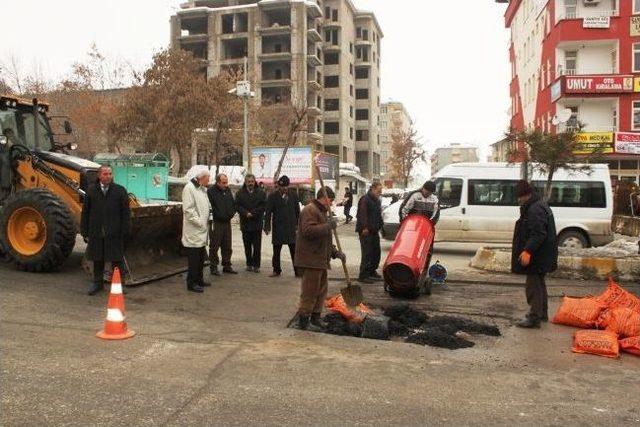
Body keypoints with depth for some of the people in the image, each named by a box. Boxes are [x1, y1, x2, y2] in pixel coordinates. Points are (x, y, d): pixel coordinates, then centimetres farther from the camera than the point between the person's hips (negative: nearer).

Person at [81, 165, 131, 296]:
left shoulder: (120, 191, -1)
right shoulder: (91, 190, 4)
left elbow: (126, 213, -1)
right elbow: (85, 212, 7)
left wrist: (125, 231, -6)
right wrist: (85, 232, 4)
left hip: (114, 233, -2)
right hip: (96, 232, 2)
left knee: (117, 260, 5)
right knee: (97, 259, 14)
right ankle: (98, 283, 29)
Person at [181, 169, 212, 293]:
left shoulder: (203, 189, 17)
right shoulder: (189, 188, -13)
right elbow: (188, 209, -19)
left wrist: (206, 221, 11)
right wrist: (199, 222, -18)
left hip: (202, 229, 9)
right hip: (193, 231, -9)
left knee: (201, 257, 16)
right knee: (194, 258, -4)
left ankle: (199, 280, 28)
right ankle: (191, 283, 3)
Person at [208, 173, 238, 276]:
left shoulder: (228, 190, 13)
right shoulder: (211, 192, -9)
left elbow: (233, 203, 19)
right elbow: (211, 207, -14)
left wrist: (232, 213, 2)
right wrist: (221, 216, -15)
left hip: (227, 222, 7)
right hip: (216, 222, -7)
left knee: (227, 246, 12)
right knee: (214, 246, -1)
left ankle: (227, 266, 22)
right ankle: (214, 267, 8)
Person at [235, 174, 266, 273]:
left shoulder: (261, 193, 5)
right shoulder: (240, 193, 7)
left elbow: (263, 206, -4)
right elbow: (237, 206, -2)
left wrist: (253, 213, -14)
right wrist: (246, 213, -16)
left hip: (257, 223, -1)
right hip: (245, 223, 1)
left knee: (257, 246, -1)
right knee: (247, 246, 8)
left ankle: (256, 265, 5)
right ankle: (249, 264, 17)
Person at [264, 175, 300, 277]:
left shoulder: (293, 196, 6)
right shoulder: (272, 196, -2)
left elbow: (297, 211, 13)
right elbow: (268, 212, -5)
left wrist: (298, 224, 8)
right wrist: (267, 226, -13)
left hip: (291, 228, 2)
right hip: (277, 228, -2)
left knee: (294, 251, 3)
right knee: (276, 251, 7)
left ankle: (298, 271, 9)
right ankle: (276, 270, 19)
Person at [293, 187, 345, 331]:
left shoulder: (322, 212, 23)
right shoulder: (310, 210, -11)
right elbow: (308, 231, -26)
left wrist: (335, 252, 17)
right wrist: (328, 226, -24)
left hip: (320, 259, 10)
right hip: (310, 259, -10)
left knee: (321, 290, 15)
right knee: (310, 290, -6)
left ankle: (316, 317, 25)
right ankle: (303, 320, 2)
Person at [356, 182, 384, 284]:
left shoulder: (377, 200, 18)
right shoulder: (365, 199, -13)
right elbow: (362, 215, -21)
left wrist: (379, 226, 16)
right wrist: (365, 227, -26)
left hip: (374, 230, 9)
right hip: (366, 231, -9)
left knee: (376, 252, 14)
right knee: (367, 253, -9)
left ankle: (372, 272, 29)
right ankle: (363, 276, -3)